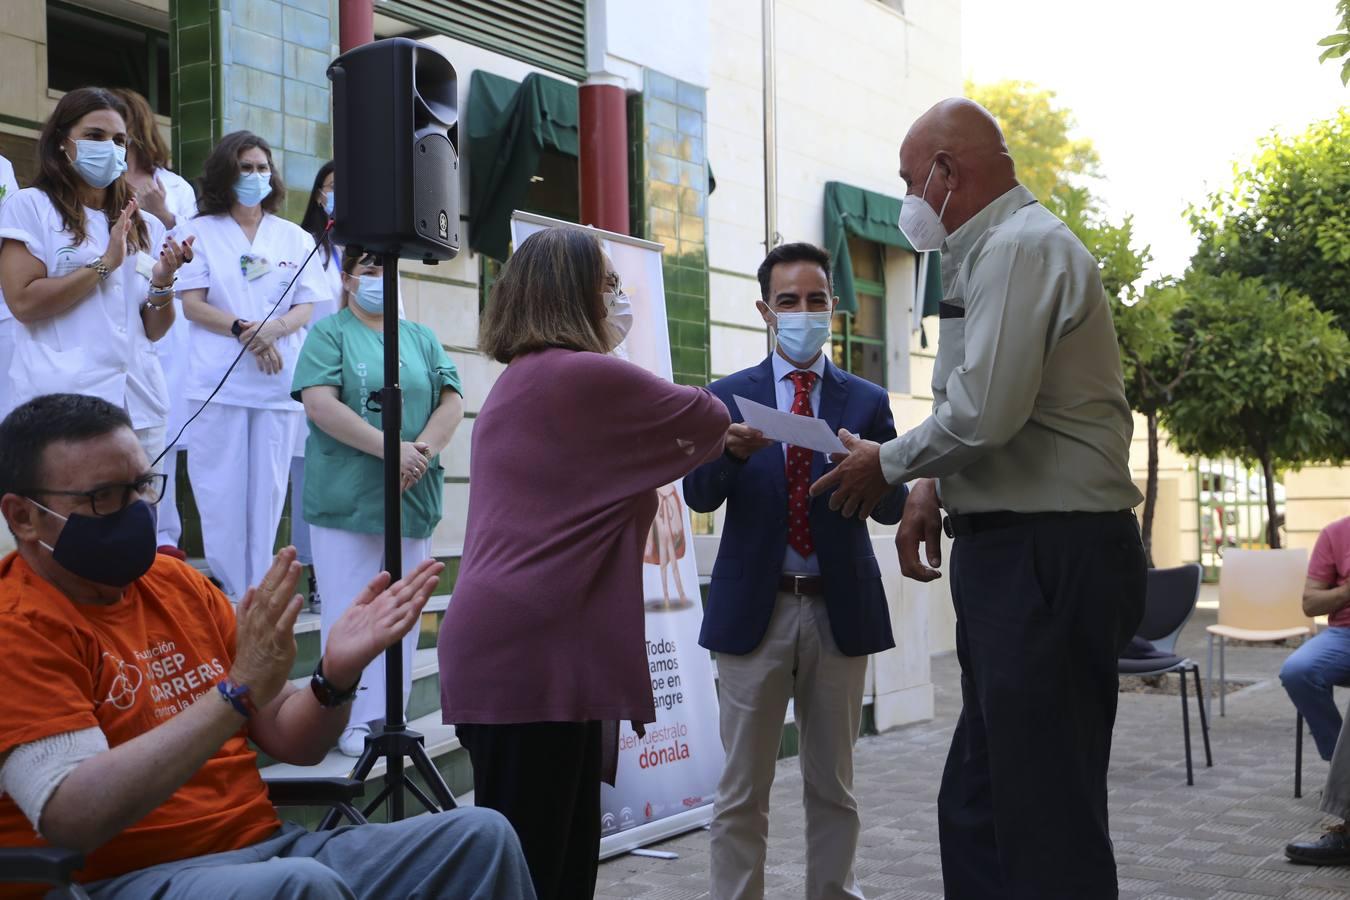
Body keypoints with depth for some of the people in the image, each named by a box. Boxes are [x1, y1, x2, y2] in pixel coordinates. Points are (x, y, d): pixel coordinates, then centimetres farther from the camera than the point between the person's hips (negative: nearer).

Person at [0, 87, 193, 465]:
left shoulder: (146, 226, 15)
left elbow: (153, 331, 13)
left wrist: (163, 282, -6)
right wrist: (104, 264, -11)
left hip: (139, 402, 5)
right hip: (62, 405, -5)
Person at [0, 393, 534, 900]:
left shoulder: (177, 582, 12)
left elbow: (293, 742, 15)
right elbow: (73, 818, -23)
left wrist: (336, 675, -8)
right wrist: (238, 691, -26)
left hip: (263, 848, 7)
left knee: (480, 835, -9)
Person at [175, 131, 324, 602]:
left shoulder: (295, 237, 14)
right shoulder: (201, 231, 8)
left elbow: (306, 307, 8)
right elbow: (191, 304, 0)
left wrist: (275, 328, -14)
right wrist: (244, 331, -15)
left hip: (279, 382, 2)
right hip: (219, 381, -2)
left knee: (268, 491, 2)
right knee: (221, 492, -4)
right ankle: (227, 593, 1)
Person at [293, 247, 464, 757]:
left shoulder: (422, 339, 17)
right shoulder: (329, 334, 3)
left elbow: (451, 402, 8)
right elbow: (319, 403, -11)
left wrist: (421, 451, -11)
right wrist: (389, 448, -19)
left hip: (414, 498, 4)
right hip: (346, 500, -4)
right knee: (348, 611, -4)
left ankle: (387, 718, 13)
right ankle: (351, 722, 3)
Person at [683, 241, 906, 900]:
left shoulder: (867, 402, 7)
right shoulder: (729, 396, 4)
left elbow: (891, 508, 0)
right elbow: (698, 495, -6)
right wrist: (731, 451, -27)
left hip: (840, 610, 1)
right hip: (755, 608, -1)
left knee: (833, 788, 11)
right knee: (742, 791, 3)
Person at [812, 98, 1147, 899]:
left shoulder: (1021, 246, -13)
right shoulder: (996, 251, 18)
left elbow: (985, 410, -22)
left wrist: (889, 465, -6)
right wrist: (935, 486, 12)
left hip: (1050, 561, -10)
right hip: (1015, 553, 10)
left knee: (1048, 825, -6)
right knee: (978, 808, 15)